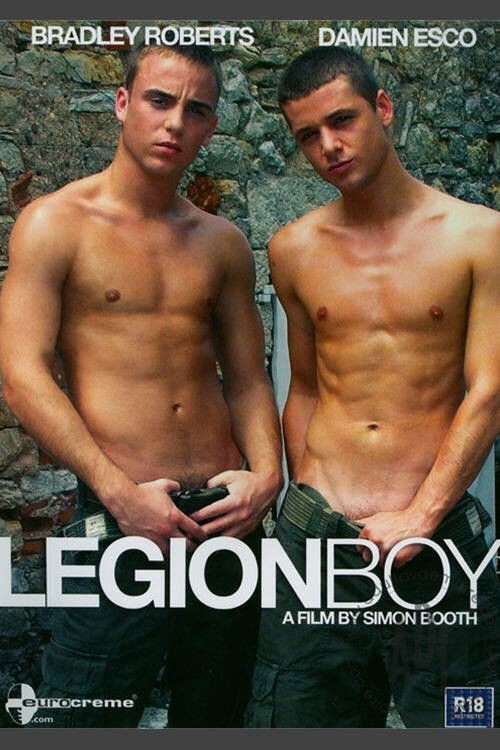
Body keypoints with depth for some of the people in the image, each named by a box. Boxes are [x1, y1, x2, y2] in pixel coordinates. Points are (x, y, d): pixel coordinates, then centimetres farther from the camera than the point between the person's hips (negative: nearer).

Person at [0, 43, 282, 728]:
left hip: (228, 516, 5)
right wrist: (120, 492, -18)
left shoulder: (223, 243, 11)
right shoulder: (56, 223, -2)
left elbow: (247, 377, 13)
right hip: (122, 518, -4)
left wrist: (266, 473, -5)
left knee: (216, 713, 17)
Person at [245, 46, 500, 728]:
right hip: (316, 530, 3)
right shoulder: (293, 250, 7)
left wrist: (420, 517, -12)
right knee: (296, 711, 10)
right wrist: (308, 503, 8)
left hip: (438, 530, -2)